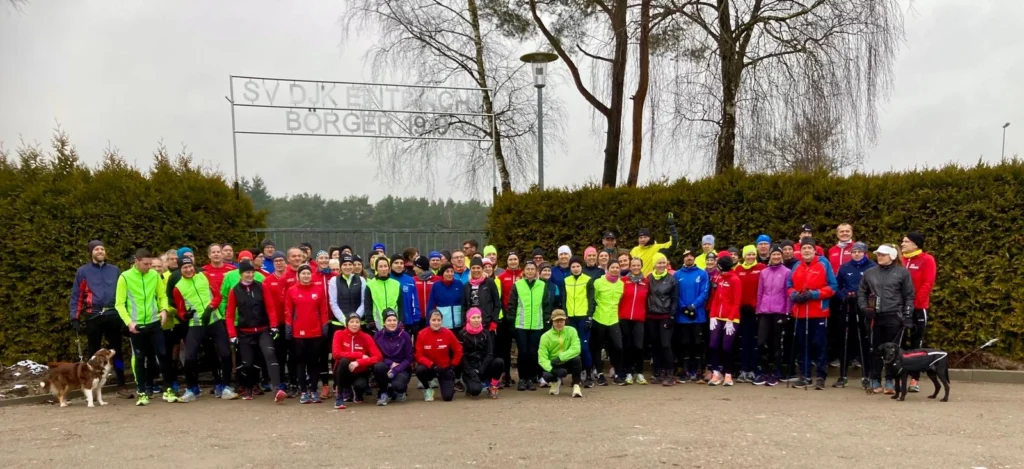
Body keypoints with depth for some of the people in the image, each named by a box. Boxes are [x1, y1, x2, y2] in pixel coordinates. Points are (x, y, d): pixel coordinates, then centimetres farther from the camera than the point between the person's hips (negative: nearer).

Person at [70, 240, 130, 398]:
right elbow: (76, 296, 3)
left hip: (113, 315, 2)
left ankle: (121, 386, 12)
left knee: (116, 350, 6)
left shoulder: (115, 270, 9)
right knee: (93, 352, 7)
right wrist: (75, 318, -3)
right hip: (93, 317, -2)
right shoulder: (83, 271, 3)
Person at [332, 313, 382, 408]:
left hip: (360, 372, 1)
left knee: (360, 385, -32)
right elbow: (336, 354, -22)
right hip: (343, 373, -1)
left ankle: (358, 393, 9)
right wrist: (360, 355, -23)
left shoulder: (366, 337, -6)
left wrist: (358, 362, -29)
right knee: (344, 360, -32)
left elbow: (378, 357, -16)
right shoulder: (339, 334, -7)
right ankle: (339, 396, -18)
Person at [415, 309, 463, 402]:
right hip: (429, 368, 0)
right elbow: (419, 356, -13)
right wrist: (433, 365, -25)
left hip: (445, 368, 0)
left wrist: (452, 366, -5)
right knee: (419, 370, -35)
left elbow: (458, 351, 0)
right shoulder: (422, 334, -15)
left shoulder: (448, 333, -13)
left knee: (448, 397, -14)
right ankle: (427, 389, -2)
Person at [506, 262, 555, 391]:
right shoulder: (517, 285, 3)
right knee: (523, 352, -1)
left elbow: (547, 305, 9)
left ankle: (532, 379, 13)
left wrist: (547, 320, 4)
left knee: (533, 353, 2)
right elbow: (511, 305, 3)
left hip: (537, 325, 1)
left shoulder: (543, 285, 7)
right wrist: (510, 321, -1)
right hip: (521, 325, -1)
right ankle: (522, 379, 10)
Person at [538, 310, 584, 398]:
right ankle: (556, 381, 10)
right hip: (554, 366, 1)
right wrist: (552, 369, -35)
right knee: (547, 375, -30)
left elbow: (576, 349, -21)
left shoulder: (571, 331, -8)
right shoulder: (545, 336, -9)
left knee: (576, 359, -32)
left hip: (568, 364, -1)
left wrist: (560, 358, -32)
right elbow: (542, 358, -17)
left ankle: (576, 386, -13)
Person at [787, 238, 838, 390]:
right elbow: (789, 286, 13)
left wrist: (814, 294, -16)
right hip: (800, 312, 4)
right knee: (802, 344, 9)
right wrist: (794, 295, -8)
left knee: (819, 344, -3)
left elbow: (833, 287, -6)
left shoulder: (824, 264, -2)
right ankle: (805, 375, 18)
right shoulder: (796, 267, 11)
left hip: (819, 312, -4)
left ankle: (821, 377, 4)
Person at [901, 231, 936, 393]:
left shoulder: (927, 260, -3)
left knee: (916, 343, 3)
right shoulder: (900, 259, 10)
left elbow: (927, 284, -11)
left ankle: (914, 379, 8)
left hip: (918, 308, -4)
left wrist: (915, 302, -15)